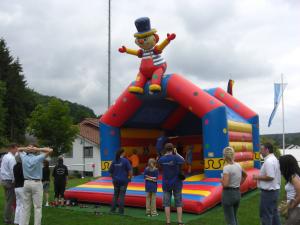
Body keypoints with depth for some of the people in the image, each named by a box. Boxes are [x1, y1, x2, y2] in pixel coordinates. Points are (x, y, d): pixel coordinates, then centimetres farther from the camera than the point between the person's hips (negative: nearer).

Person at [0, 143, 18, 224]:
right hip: (10, 181, -9)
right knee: (10, 201, -1)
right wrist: (14, 181, -11)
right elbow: (13, 171, -21)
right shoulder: (11, 158, -17)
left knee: (7, 200, 18)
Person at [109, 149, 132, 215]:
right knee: (122, 196, 2)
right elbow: (130, 170, -14)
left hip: (116, 180, 4)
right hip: (123, 180, -4)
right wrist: (129, 177, 1)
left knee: (115, 195, 16)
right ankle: (121, 211, 6)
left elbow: (110, 172, 7)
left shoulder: (114, 161, 3)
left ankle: (112, 210, 18)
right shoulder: (125, 160, -10)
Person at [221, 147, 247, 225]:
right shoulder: (238, 165, 4)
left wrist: (221, 180, -5)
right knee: (234, 218, 23)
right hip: (237, 193, 7)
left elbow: (225, 184, -25)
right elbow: (245, 175, 24)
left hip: (228, 194, -7)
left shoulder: (227, 167, -19)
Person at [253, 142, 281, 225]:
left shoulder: (268, 161, -22)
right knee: (274, 213, 20)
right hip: (274, 190, 10)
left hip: (268, 192, -10)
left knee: (266, 215, 0)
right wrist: (261, 177, 13)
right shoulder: (274, 159, 11)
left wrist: (258, 177, -15)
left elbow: (270, 177, -27)